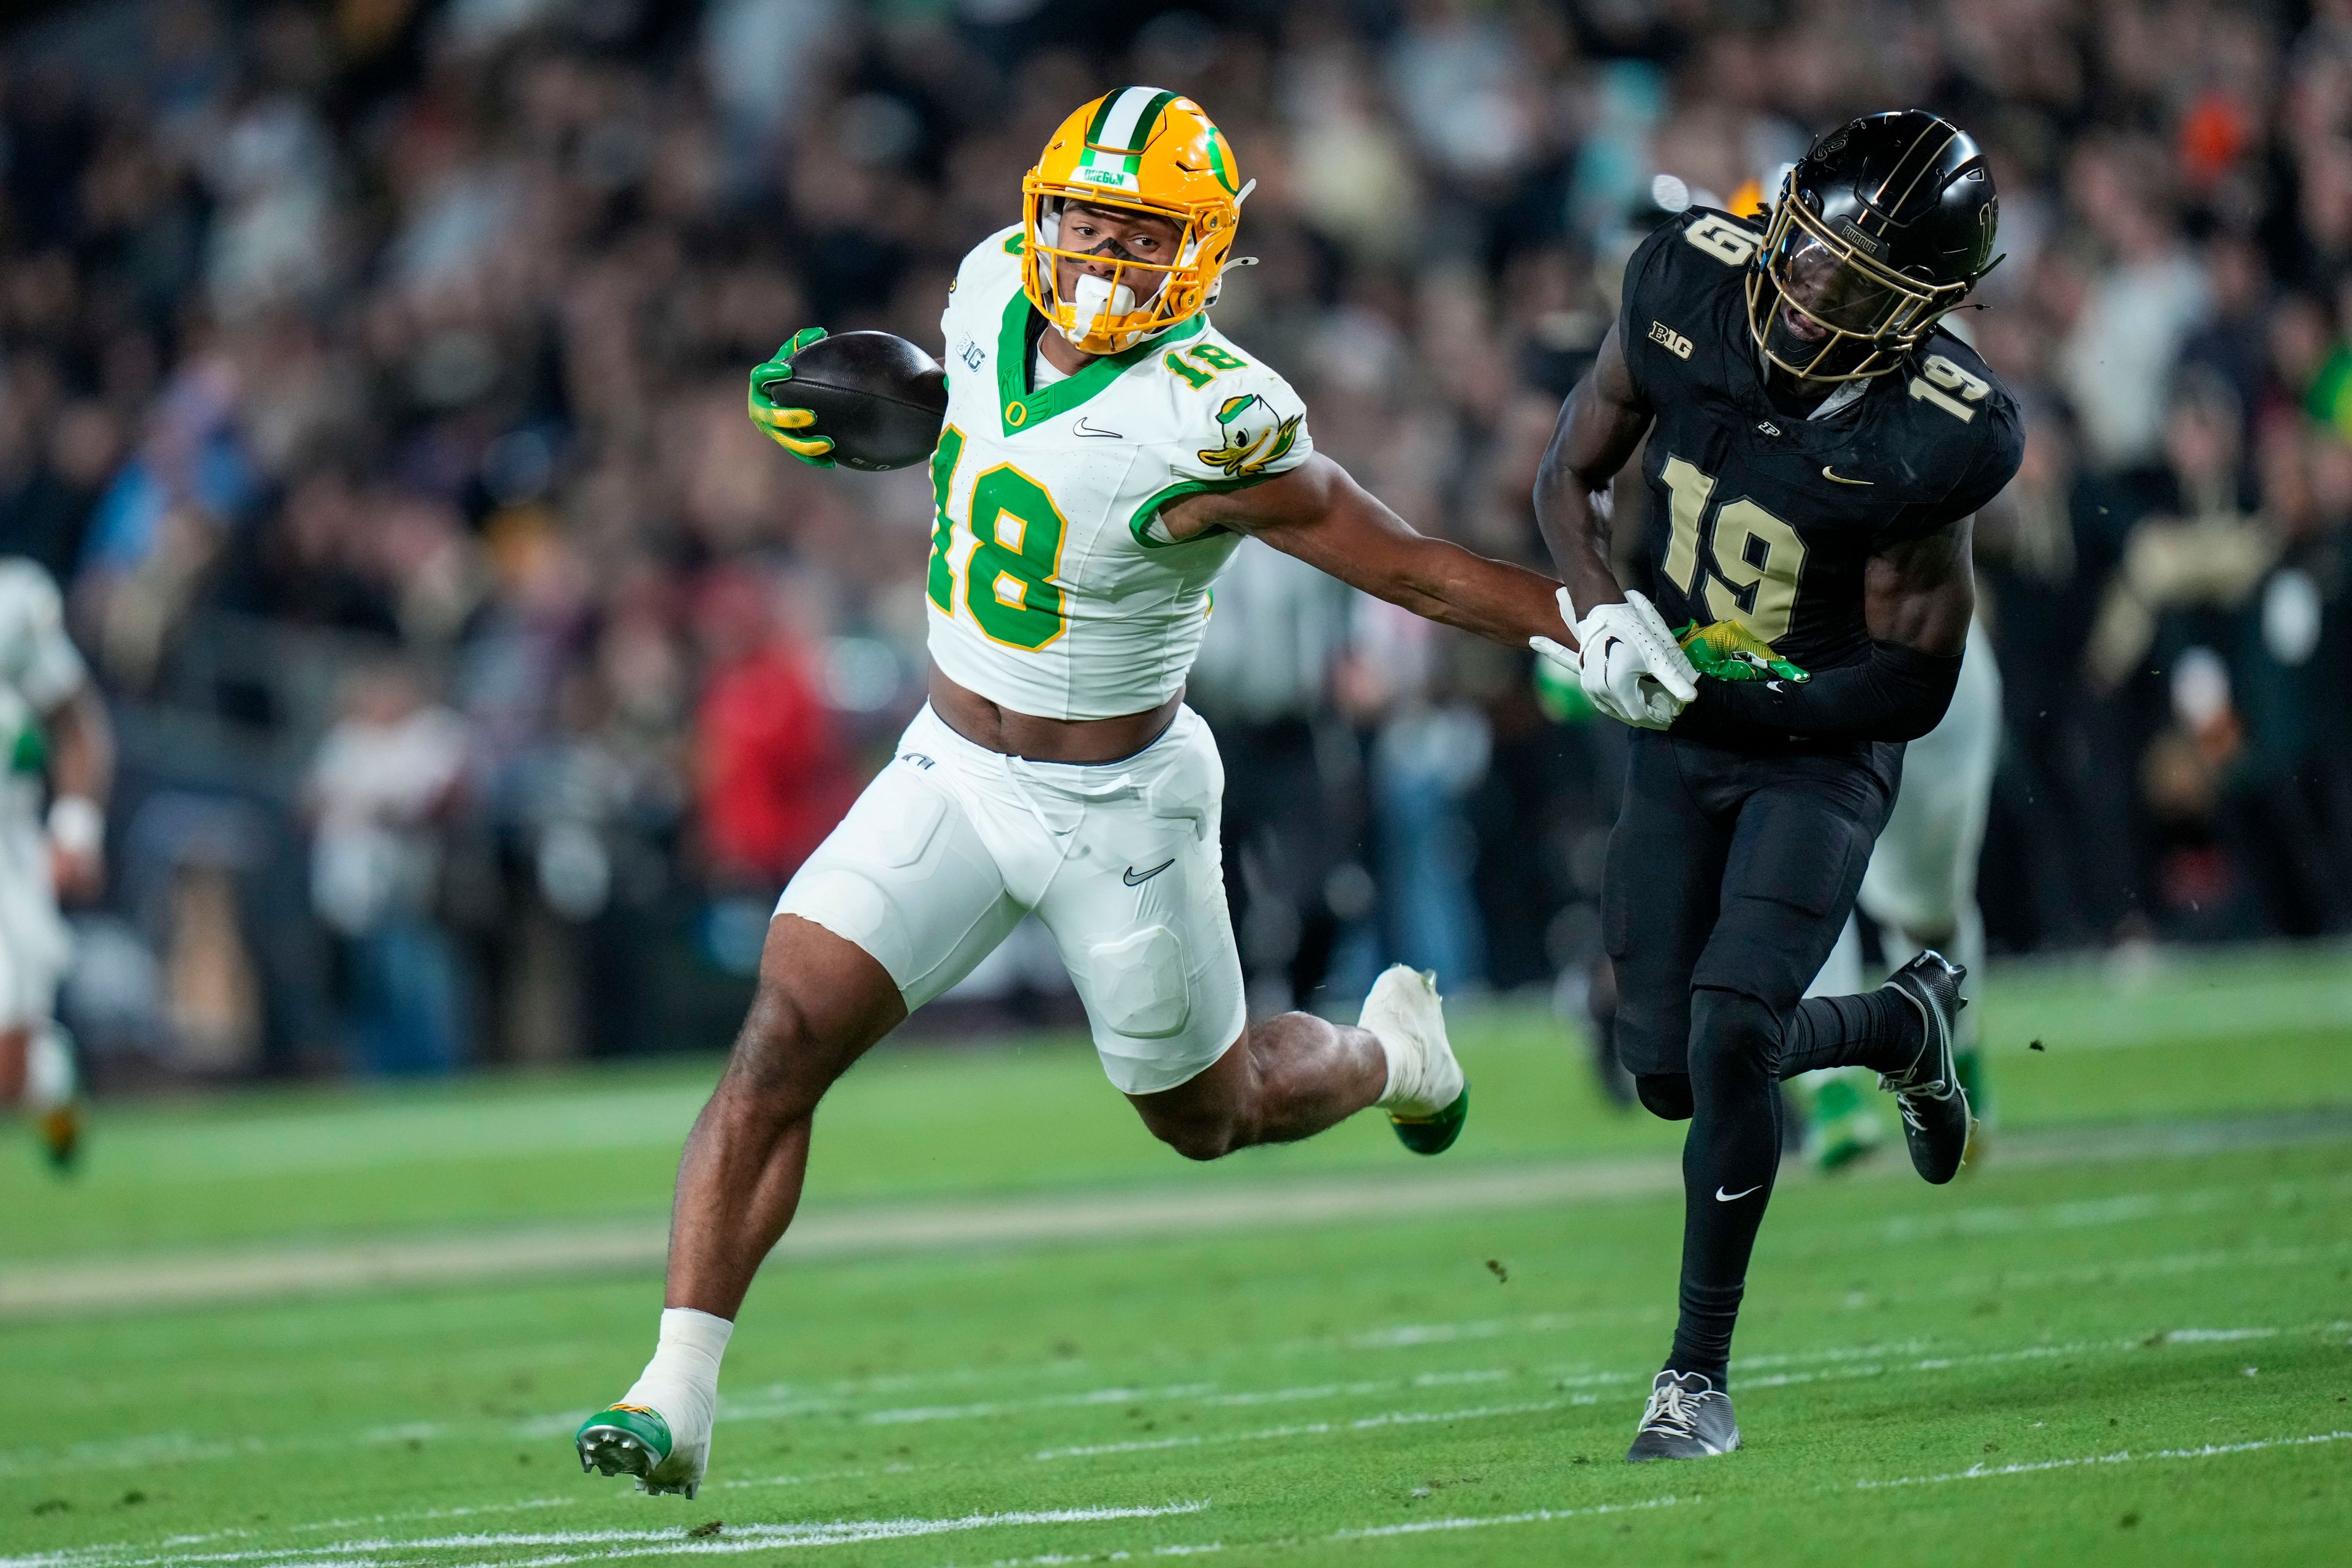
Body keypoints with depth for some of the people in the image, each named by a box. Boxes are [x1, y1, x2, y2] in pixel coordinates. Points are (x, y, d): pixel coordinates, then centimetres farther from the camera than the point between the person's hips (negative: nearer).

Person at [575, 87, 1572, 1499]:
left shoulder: (1211, 427, -26)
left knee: (1209, 1116, 17)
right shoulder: (994, 290, -7)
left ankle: (1389, 1048, 50)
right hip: (950, 770, 4)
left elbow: (1413, 565, -19)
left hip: (1120, 802, -4)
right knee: (782, 1046, -13)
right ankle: (677, 1395, -14)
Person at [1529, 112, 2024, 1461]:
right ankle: (1903, 1023, 36)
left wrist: (1693, 695, -25)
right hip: (1683, 721, 5)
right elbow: (1575, 471, 0)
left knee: (1730, 1033, -20)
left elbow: (1911, 685, -19)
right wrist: (1605, 608, -20)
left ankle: (1700, 1371, -4)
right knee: (1670, 1072, 5)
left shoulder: (1931, 441, -27)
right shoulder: (1691, 285, -15)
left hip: (1824, 746, -5)